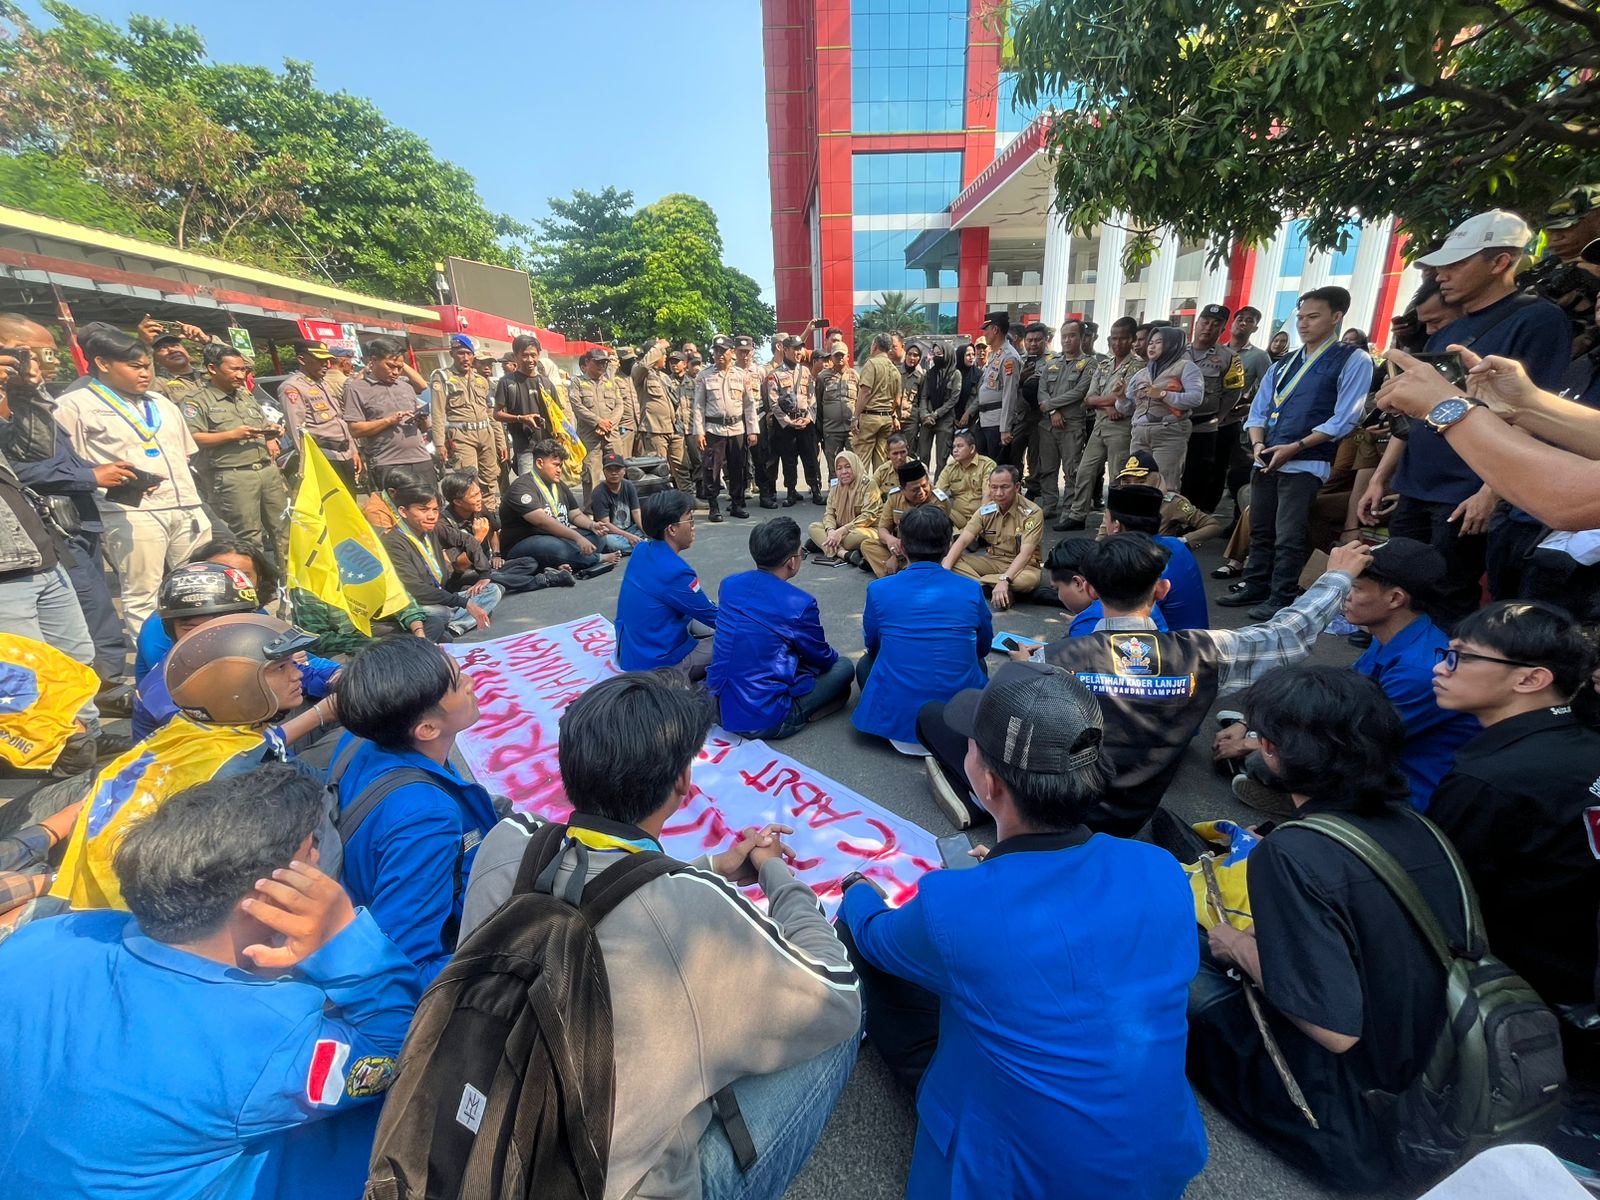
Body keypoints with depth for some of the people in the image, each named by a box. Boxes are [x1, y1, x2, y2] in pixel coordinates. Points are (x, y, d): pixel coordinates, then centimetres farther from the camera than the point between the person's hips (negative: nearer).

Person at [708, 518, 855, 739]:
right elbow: (823, 660, -1)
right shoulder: (799, 604, -18)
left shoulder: (729, 585, -1)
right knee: (844, 667, 10)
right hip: (765, 721, -6)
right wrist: (831, 655, 24)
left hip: (720, 707, 6)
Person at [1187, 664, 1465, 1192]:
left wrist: (1242, 949, -12)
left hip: (1349, 1119, -6)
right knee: (1216, 950, 16)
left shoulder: (1292, 853, -29)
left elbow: (1337, 1029, -28)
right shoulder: (1416, 825, -7)